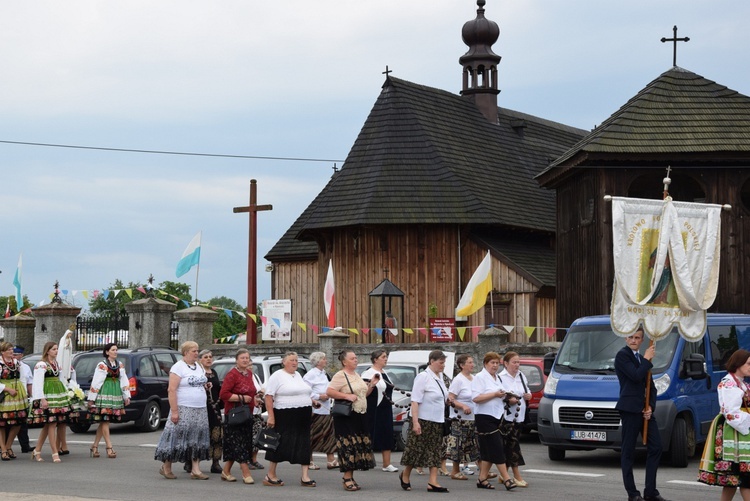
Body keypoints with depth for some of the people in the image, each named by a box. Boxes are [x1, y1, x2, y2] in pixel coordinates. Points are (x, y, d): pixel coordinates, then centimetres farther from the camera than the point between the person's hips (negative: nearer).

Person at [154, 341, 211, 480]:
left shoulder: (199, 367, 14)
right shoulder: (178, 367, -10)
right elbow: (172, 390, -16)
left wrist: (206, 385, 6)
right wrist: (174, 411, -20)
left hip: (200, 410, 7)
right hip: (183, 409, -7)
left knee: (197, 439, 4)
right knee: (177, 437, -4)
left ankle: (196, 470, 5)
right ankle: (166, 467, 9)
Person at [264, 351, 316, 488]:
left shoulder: (298, 375, 16)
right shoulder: (277, 376, -7)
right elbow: (269, 396, -13)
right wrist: (271, 416, -19)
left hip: (303, 417, 7)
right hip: (285, 417, -7)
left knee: (304, 445, 3)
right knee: (280, 445, -1)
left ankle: (305, 476, 5)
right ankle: (270, 476, 10)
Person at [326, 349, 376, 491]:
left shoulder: (357, 375, 18)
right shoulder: (340, 376, -8)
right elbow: (329, 391, -18)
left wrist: (371, 386, 10)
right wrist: (347, 396, -23)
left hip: (360, 415, 9)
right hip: (346, 416, -9)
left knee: (359, 445, 7)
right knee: (348, 446, -10)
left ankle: (350, 477, 14)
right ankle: (347, 479, -7)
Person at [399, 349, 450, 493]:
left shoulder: (439, 376, 11)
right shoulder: (423, 377, -14)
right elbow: (415, 401, -20)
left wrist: (448, 400, 7)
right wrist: (415, 422, -25)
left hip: (437, 422, 8)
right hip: (423, 421, -8)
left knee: (436, 452, 2)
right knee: (417, 450, 2)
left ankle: (432, 482, 1)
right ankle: (405, 476, 23)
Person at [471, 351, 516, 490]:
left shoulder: (497, 378, 19)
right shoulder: (480, 377, -7)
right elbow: (476, 398, -20)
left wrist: (504, 396, 12)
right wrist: (495, 394, -19)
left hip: (496, 417, 9)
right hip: (485, 417, -9)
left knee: (489, 451, 8)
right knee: (497, 449, -11)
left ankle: (482, 479, 13)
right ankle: (506, 479, -13)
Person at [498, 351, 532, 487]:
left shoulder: (521, 376, 13)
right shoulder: (501, 378, -11)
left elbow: (527, 391, 24)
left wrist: (528, 395, 3)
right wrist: (508, 400, -26)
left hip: (519, 416, 7)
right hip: (507, 416, -7)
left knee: (508, 446, 10)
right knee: (513, 445, -9)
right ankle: (517, 476, -8)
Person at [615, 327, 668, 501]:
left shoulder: (642, 359, 19)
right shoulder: (622, 355, -6)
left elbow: (651, 387, 17)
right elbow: (636, 376, -19)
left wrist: (650, 407, 2)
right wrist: (647, 359, -7)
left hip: (645, 409, 8)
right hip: (630, 408, -8)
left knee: (656, 447, 4)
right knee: (628, 451, -1)